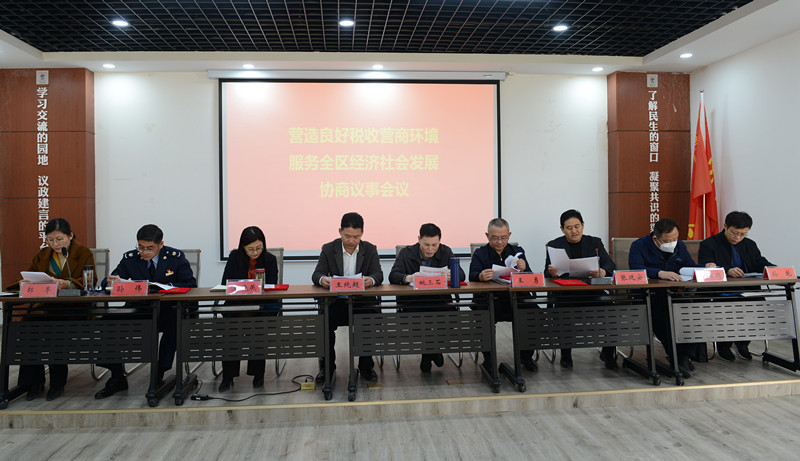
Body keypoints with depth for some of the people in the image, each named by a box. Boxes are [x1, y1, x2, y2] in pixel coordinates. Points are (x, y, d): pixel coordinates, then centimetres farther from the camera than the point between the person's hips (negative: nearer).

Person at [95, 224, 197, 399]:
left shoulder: (176, 257, -4)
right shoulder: (130, 258, 4)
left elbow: (191, 285, -6)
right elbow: (107, 283, 8)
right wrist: (112, 281, -18)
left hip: (167, 311, -3)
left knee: (175, 323, -37)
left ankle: (159, 376, -21)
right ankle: (117, 378, -5)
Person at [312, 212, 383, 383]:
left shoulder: (370, 249, 5)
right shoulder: (328, 249, 3)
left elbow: (378, 274, -5)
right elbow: (316, 274, -4)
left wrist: (371, 280, -31)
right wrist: (322, 279, -30)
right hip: (336, 302, 0)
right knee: (325, 321, -28)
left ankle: (366, 365, -6)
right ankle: (327, 365, -6)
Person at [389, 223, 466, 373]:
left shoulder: (446, 252, 6)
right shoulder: (406, 253, 0)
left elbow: (462, 275, -2)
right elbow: (392, 276, -13)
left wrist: (452, 276, -28)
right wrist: (408, 278, -36)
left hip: (439, 299, 2)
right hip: (412, 300, -2)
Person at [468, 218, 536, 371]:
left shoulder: (517, 251, 14)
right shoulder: (480, 254, 8)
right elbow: (472, 277, -9)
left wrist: (523, 269, -21)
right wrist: (480, 276, -34)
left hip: (515, 300, 2)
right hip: (489, 300, -2)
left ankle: (526, 355, 0)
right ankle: (488, 358, -8)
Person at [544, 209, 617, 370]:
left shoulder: (595, 243, 13)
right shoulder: (554, 245, 8)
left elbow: (611, 266, 2)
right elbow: (547, 275, 1)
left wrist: (603, 272, -22)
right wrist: (552, 273, -24)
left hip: (592, 291, 2)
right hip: (565, 293, -1)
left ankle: (608, 354, -7)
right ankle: (565, 355, -9)